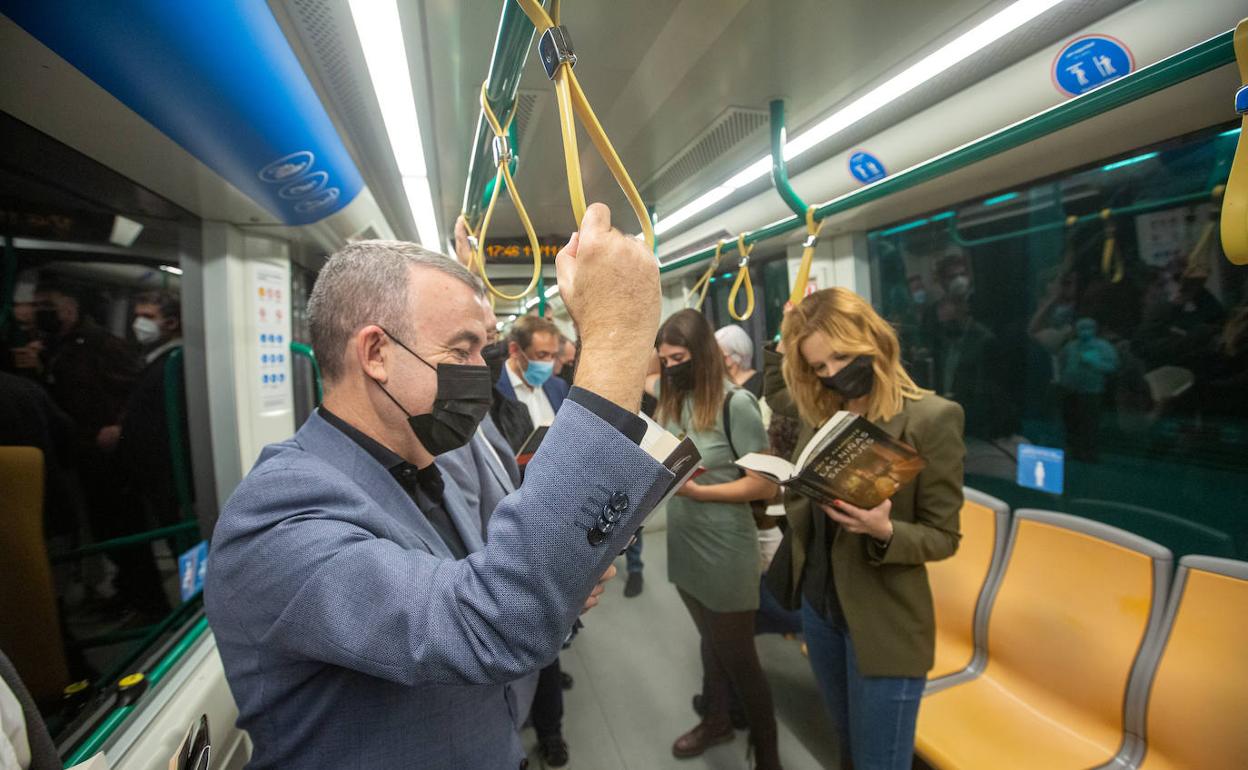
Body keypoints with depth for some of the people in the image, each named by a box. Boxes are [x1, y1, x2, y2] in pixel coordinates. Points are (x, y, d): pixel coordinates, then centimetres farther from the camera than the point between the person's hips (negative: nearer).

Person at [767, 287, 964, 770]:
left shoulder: (932, 417, -15)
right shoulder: (819, 413, 2)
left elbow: (943, 536, -11)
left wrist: (885, 531, -32)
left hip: (884, 626, -5)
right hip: (817, 606, 6)